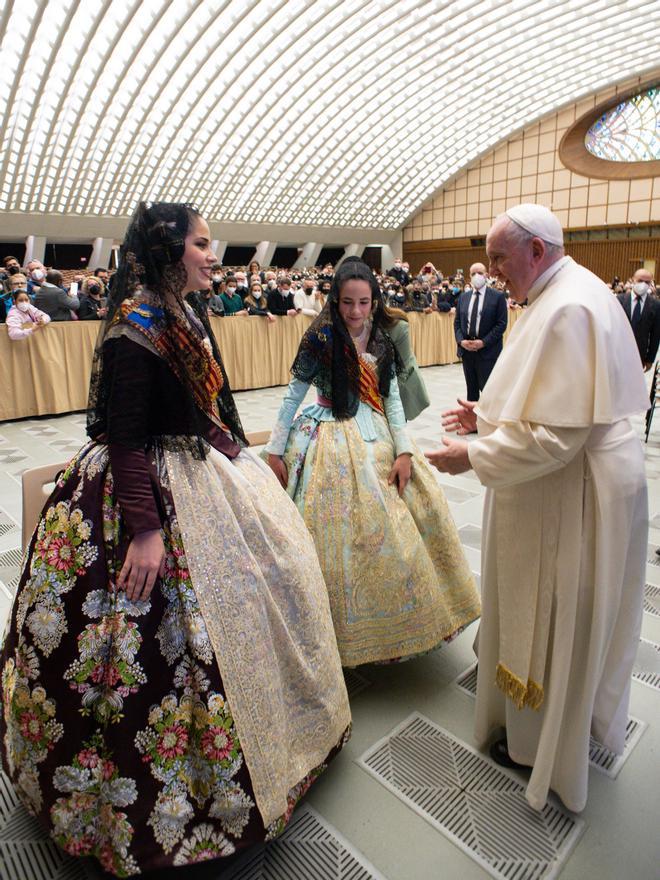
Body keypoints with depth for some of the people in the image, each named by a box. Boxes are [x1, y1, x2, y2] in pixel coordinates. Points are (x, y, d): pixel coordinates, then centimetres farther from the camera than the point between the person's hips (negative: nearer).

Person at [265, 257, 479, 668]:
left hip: (378, 439, 6)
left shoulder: (381, 340, 5)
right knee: (344, 532, -4)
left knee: (419, 504, 7)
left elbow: (391, 396, 3)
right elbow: (294, 395, -6)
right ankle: (349, 627, 20)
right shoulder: (321, 337, -10)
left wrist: (404, 451, -6)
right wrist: (275, 450, -7)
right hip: (333, 442, -6)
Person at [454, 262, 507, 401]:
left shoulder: (498, 296, -2)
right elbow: (457, 322, 12)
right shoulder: (463, 296, 12)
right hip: (466, 348, 5)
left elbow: (501, 323, -7)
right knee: (471, 389, 12)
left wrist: (484, 342, -15)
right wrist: (460, 340, -5)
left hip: (487, 350, -5)